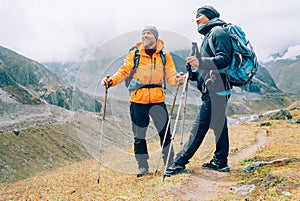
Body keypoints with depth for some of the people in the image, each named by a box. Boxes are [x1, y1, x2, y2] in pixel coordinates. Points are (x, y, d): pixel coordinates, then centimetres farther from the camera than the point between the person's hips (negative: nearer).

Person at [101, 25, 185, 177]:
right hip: (138, 100, 0)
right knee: (139, 135, 5)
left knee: (165, 132, 2)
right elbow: (124, 72, -1)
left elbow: (170, 76, 2)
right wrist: (111, 81, -19)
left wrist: (177, 80, -21)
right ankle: (143, 166, 17)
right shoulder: (134, 55, 4)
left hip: (158, 99, 0)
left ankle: (169, 163, 19)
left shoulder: (165, 56, 6)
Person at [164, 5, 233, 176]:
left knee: (199, 127, -9)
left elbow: (225, 59, -19)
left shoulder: (218, 32, -5)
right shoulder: (209, 35, 25)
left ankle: (179, 163, -9)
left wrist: (201, 62, -30)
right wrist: (191, 75, 14)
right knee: (219, 125, 11)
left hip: (215, 90, -10)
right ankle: (220, 162, 16)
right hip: (215, 90, 10)